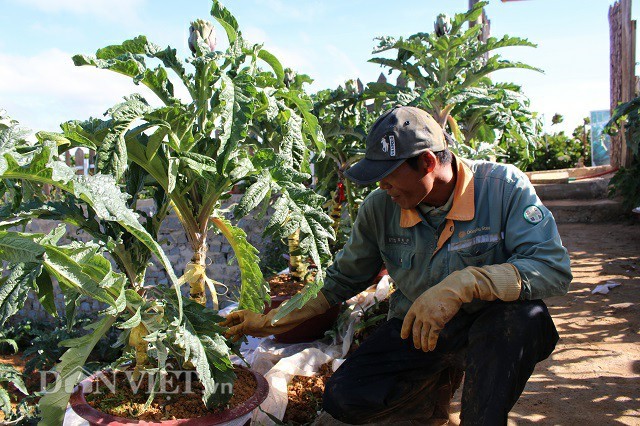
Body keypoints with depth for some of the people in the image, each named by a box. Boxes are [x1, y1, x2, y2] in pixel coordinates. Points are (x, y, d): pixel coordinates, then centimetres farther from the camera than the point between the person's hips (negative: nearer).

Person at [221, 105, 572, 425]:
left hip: (489, 331, -2)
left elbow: (554, 267, -25)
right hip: (415, 330, 3)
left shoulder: (504, 187, -17)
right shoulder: (379, 208, -8)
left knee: (525, 317, -36)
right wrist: (272, 321, 4)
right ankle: (437, 384, 14)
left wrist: (463, 283, -40)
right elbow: (343, 279, 5)